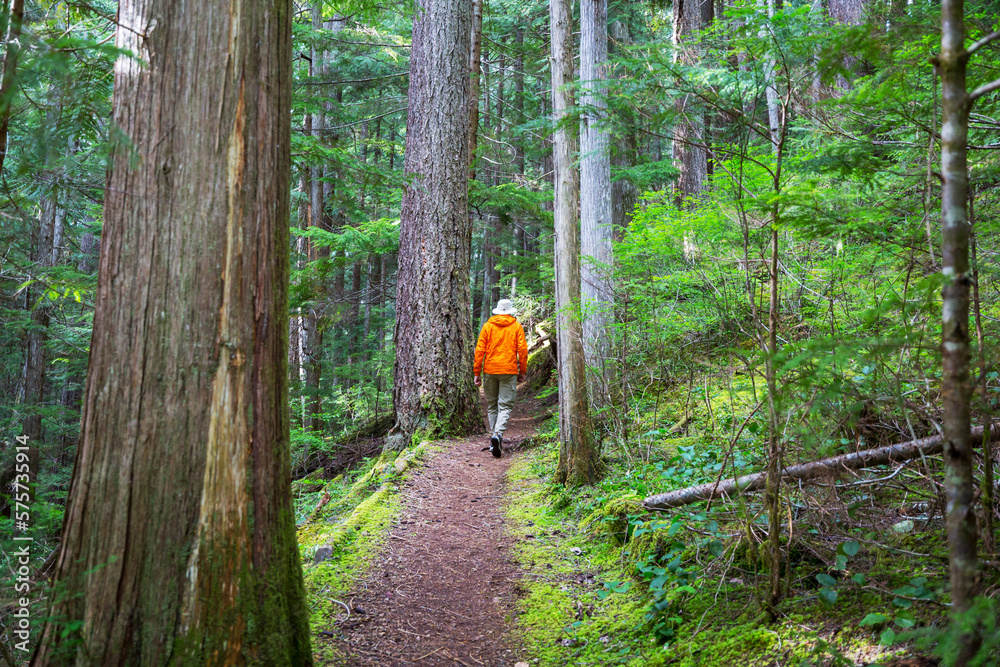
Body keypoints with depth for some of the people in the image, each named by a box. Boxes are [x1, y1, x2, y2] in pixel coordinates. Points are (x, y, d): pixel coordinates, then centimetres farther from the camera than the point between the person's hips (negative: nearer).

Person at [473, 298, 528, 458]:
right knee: (505, 406, -3)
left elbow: (479, 350, 2)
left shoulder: (487, 326, 6)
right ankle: (498, 434, -25)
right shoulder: (516, 327, 4)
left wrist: (477, 373, 6)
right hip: (509, 371, -1)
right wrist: (522, 371, 7)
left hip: (490, 370, 1)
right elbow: (522, 349, -1)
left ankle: (494, 436, 12)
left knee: (491, 405, 14)